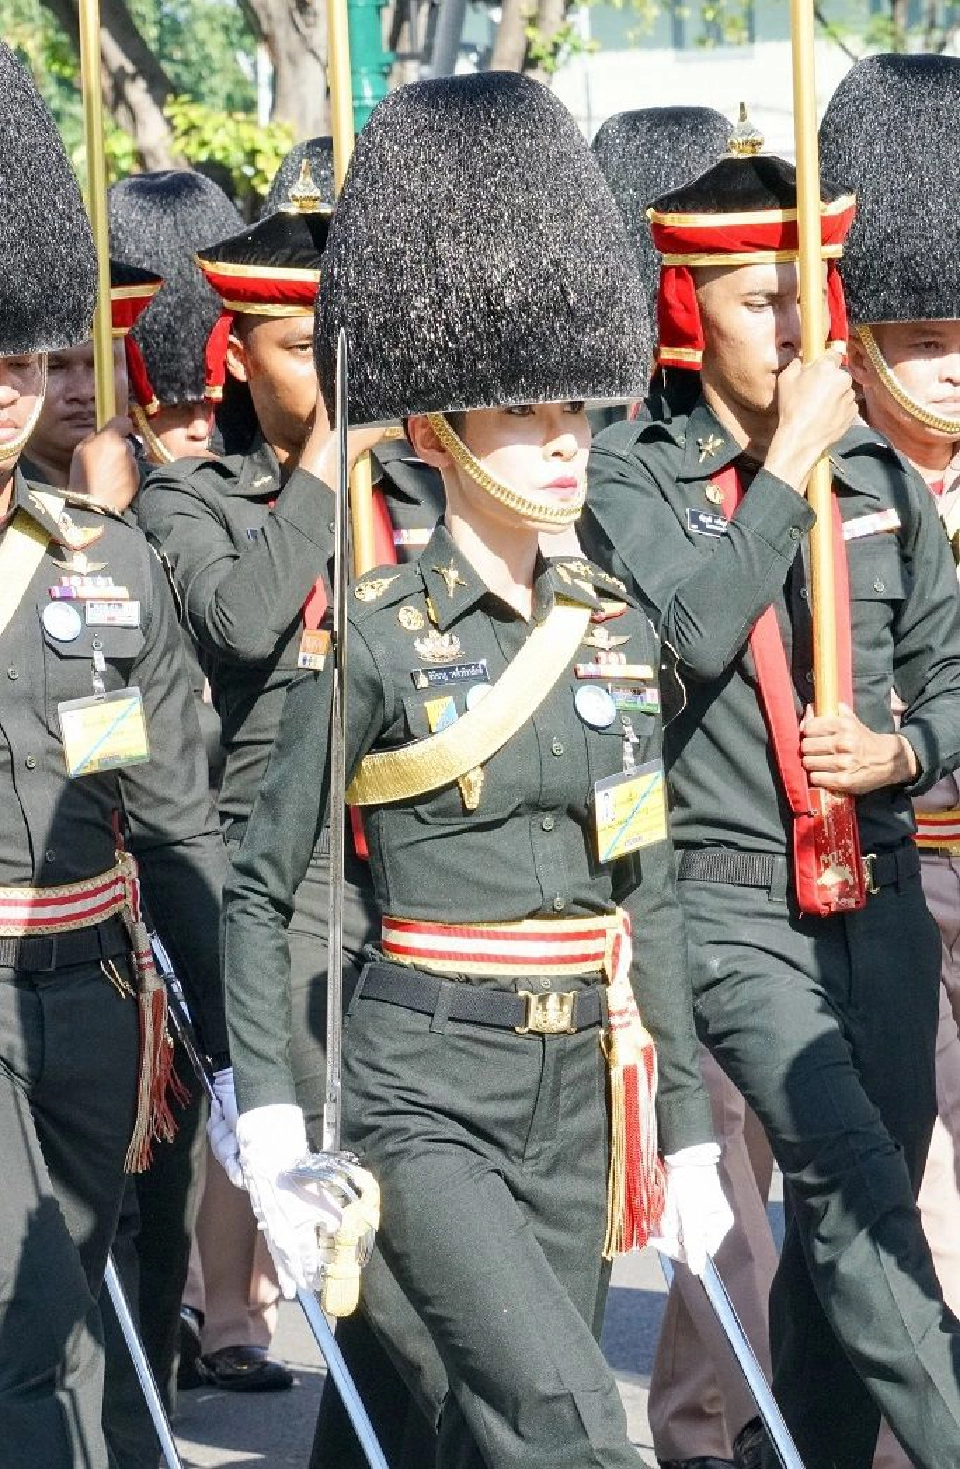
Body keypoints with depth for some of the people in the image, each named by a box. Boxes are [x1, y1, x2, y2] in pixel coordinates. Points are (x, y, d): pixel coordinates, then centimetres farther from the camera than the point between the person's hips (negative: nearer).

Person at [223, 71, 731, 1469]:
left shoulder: (615, 628, 8)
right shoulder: (375, 640, -8)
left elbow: (648, 898, 14)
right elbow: (259, 892, -2)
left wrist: (688, 1133, 11)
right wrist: (270, 1125, -11)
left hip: (578, 1102, 6)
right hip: (424, 1100, -6)